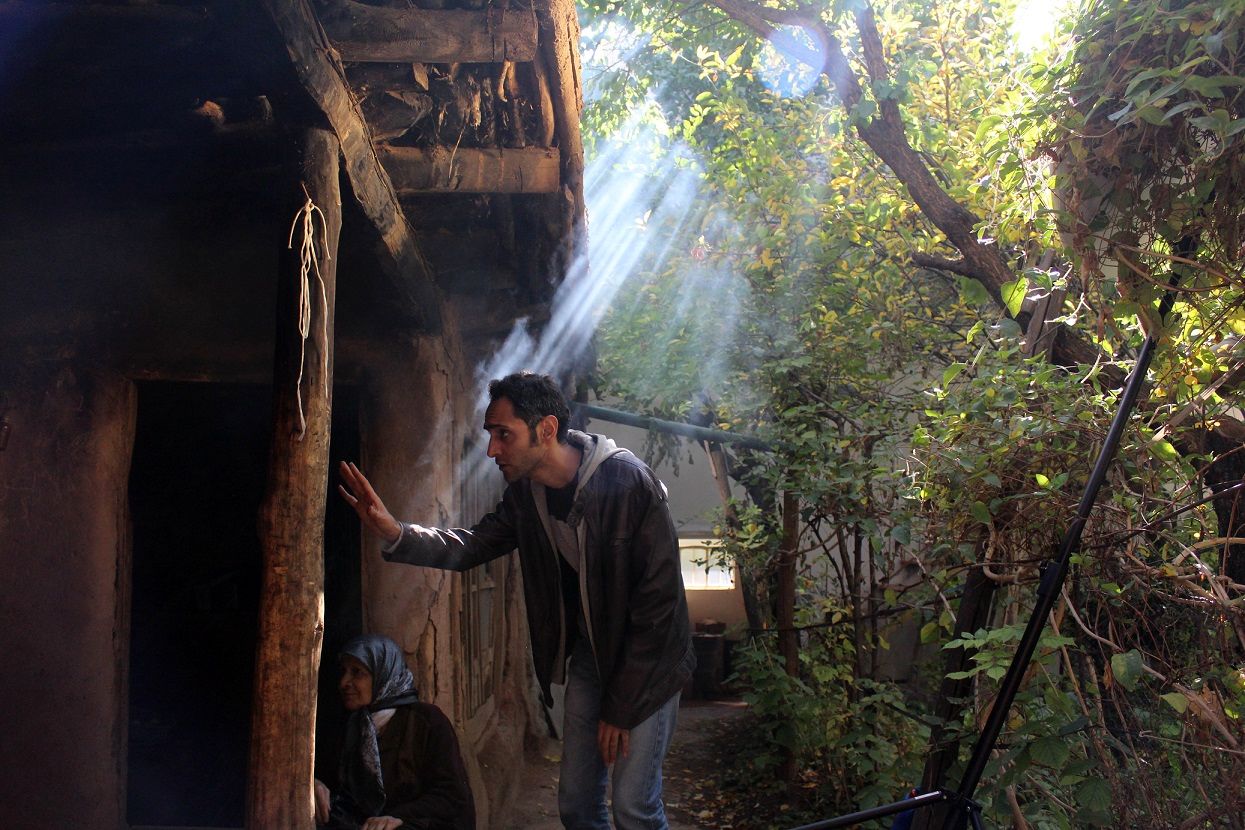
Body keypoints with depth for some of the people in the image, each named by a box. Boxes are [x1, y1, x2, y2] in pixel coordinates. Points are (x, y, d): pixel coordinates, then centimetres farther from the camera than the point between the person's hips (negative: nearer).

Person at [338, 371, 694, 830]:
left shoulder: (629, 482, -26)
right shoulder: (526, 492, -4)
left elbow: (658, 601, -22)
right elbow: (471, 547, 5)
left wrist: (620, 707, -17)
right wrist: (395, 533, -15)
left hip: (648, 658, -6)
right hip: (590, 650, 6)